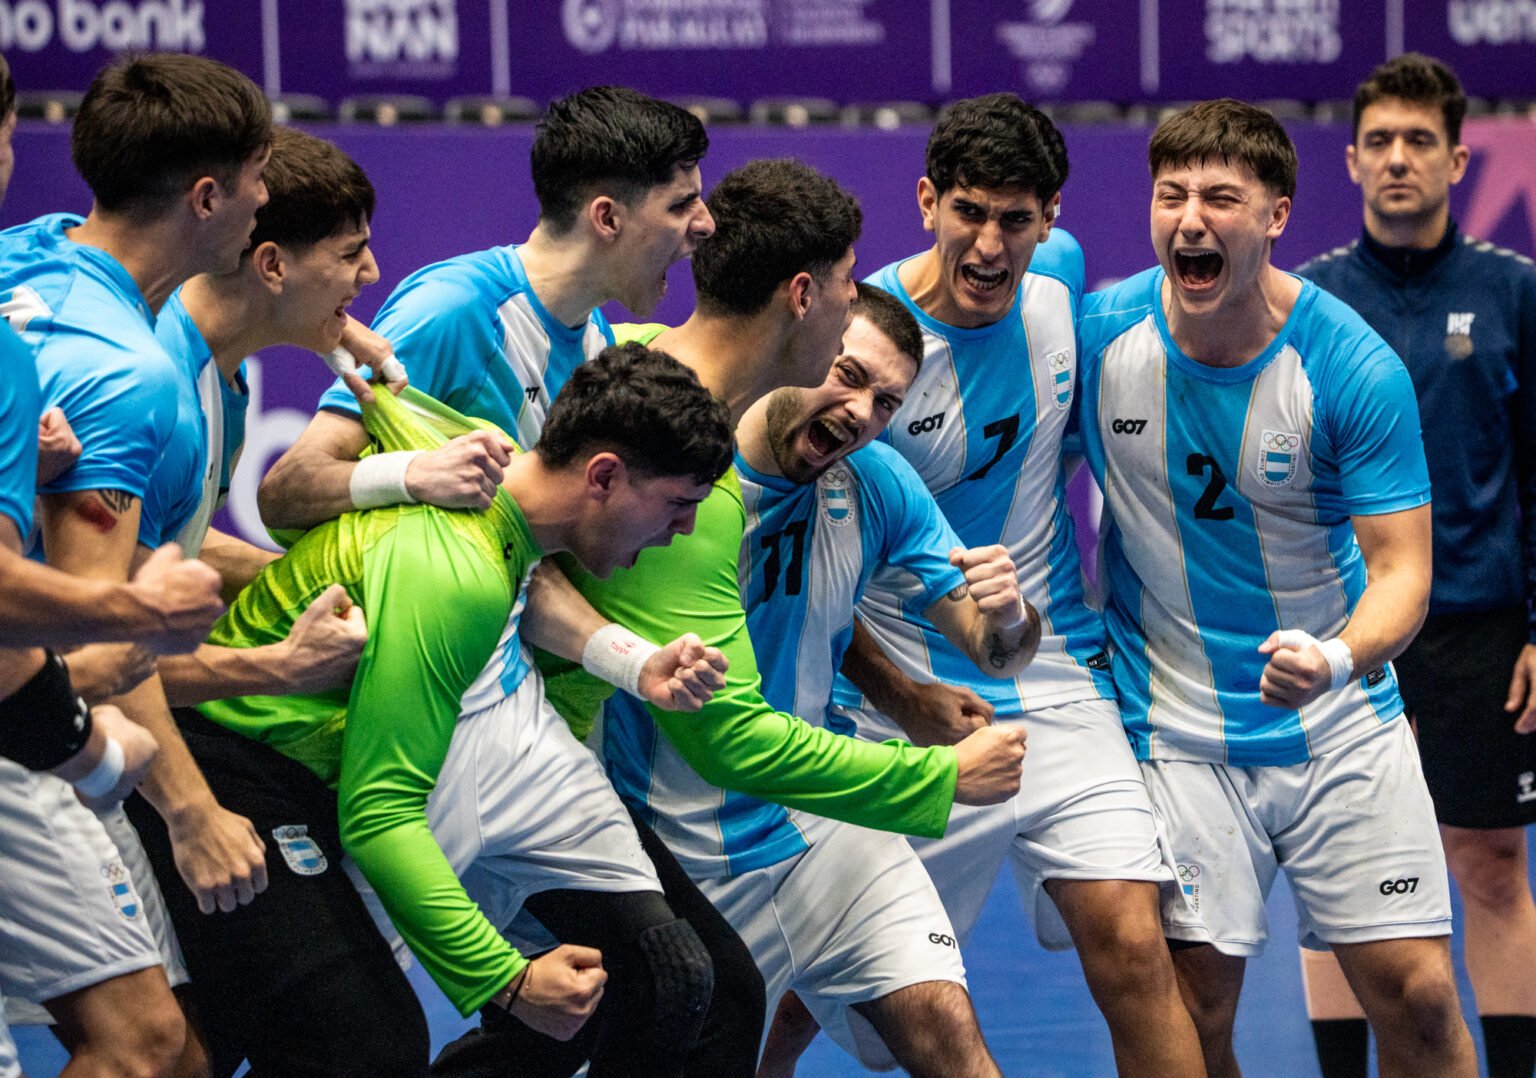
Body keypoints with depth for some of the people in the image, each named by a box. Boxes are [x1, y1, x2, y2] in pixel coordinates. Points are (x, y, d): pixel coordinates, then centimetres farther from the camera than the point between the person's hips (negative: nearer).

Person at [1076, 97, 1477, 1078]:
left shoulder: (1357, 368, -15)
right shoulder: (1101, 334, -8)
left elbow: (1402, 568, -15)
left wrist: (1338, 658, -34)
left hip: (1343, 728, -1)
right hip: (1177, 732, 1)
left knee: (1416, 995, -4)